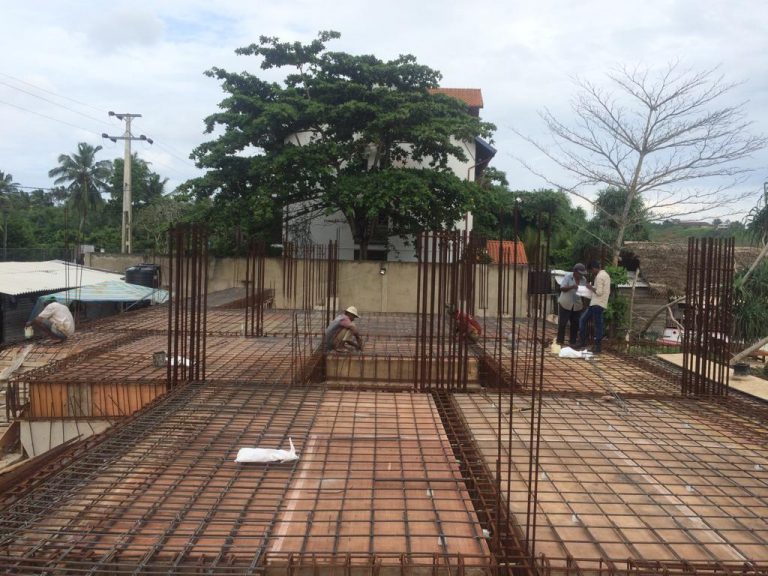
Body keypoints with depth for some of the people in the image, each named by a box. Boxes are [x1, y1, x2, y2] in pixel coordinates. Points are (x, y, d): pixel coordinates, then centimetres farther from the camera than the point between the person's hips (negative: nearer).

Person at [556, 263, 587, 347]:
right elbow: (562, 288, -16)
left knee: (575, 324, 5)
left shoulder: (583, 279, 3)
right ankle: (560, 340, 10)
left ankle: (572, 341, 15)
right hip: (565, 304, -4)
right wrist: (571, 287, -31)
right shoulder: (568, 276, -10)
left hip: (577, 305, 4)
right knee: (562, 322, 0)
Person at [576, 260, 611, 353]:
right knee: (582, 319, 12)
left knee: (598, 325, -4)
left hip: (597, 304, -10)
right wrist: (593, 287, 17)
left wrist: (591, 287, -5)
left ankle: (597, 346, 1)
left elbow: (599, 292, -21)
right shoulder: (606, 275, 16)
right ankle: (582, 341, 15)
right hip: (596, 303, 10)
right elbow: (608, 291, 20)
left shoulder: (599, 276, -15)